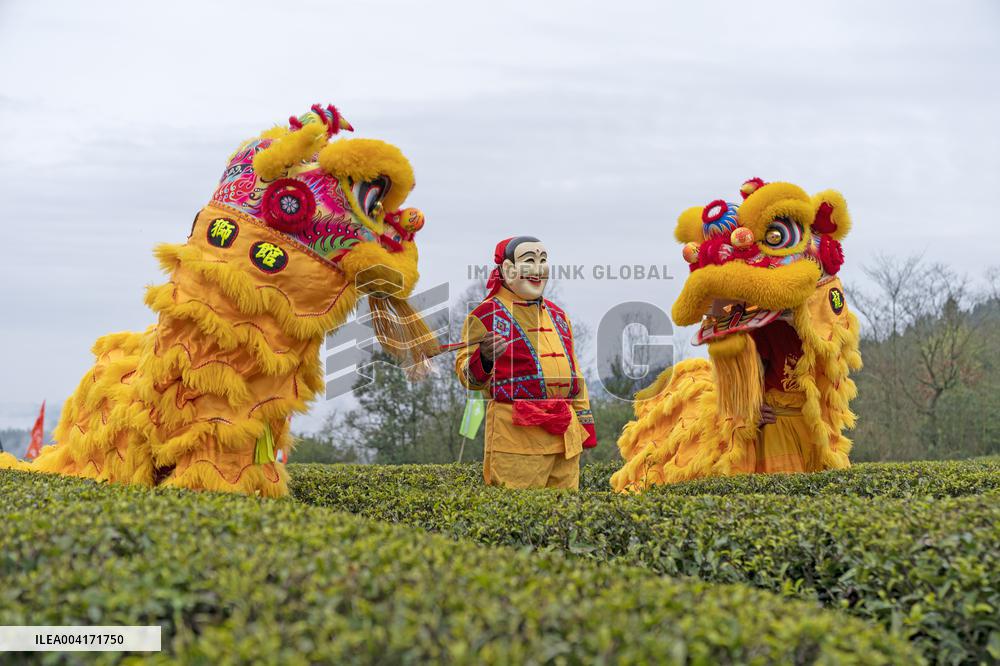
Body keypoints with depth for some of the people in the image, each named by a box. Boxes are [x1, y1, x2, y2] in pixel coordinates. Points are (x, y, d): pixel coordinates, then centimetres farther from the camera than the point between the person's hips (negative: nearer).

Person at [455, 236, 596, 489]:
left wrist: (585, 426, 20)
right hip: (517, 437, -6)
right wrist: (484, 359, -28)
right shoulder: (486, 314, -1)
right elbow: (466, 375, -6)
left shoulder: (557, 315, 20)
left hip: (565, 436, 6)